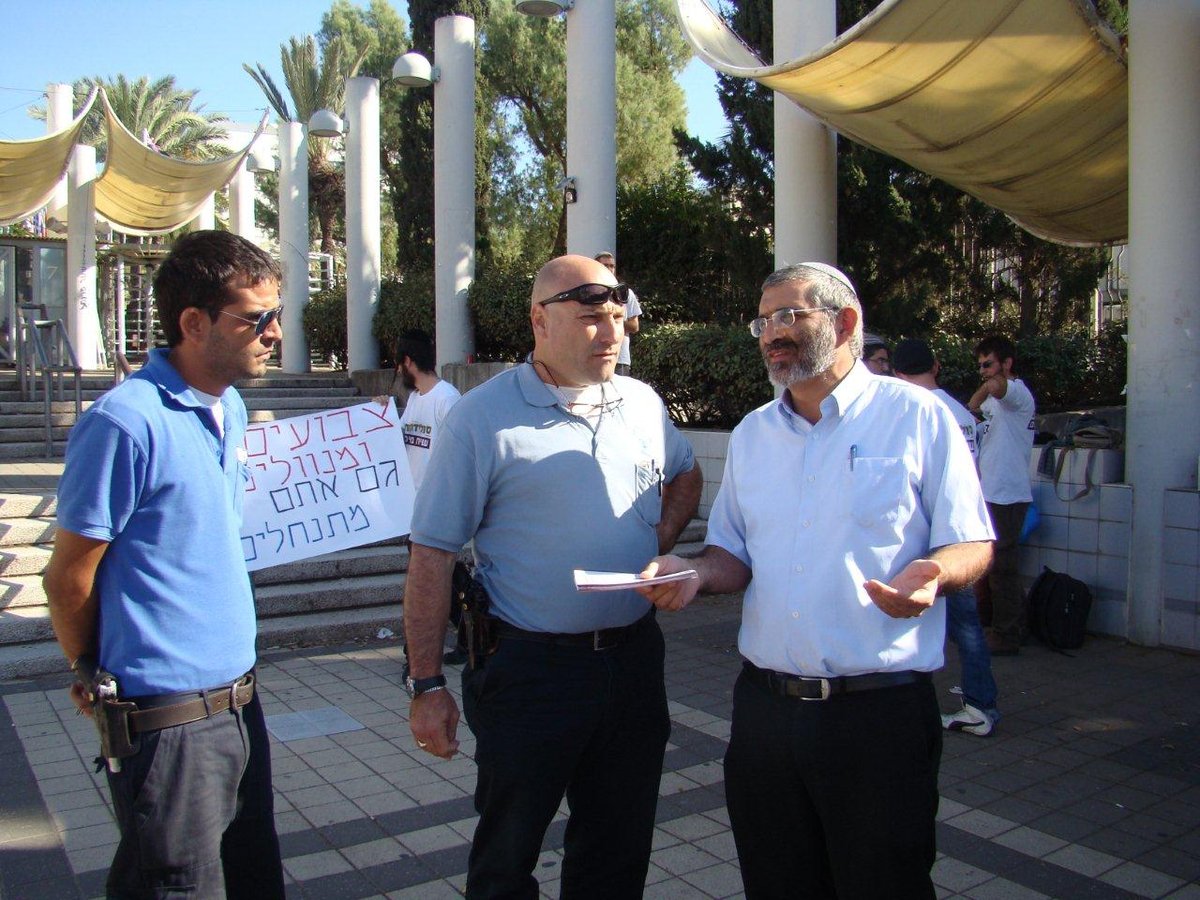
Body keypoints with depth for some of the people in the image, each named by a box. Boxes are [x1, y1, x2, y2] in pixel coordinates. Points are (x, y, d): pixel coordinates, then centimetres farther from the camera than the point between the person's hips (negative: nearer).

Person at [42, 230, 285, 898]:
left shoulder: (230, 409, 7)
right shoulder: (128, 423, -19)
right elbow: (70, 578, -12)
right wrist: (96, 679, 3)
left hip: (238, 699, 8)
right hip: (167, 719, -8)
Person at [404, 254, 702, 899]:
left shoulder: (643, 403, 5)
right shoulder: (482, 416, -10)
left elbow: (686, 475, 25)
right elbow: (432, 555, -10)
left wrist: (659, 542, 5)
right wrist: (427, 686, -12)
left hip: (633, 658, 5)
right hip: (530, 669, -4)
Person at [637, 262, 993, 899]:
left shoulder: (917, 416, -3)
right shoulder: (750, 435, 12)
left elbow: (973, 543, -3)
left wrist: (933, 573, -25)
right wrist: (696, 571, -4)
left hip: (879, 710, -4)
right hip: (765, 706, 5)